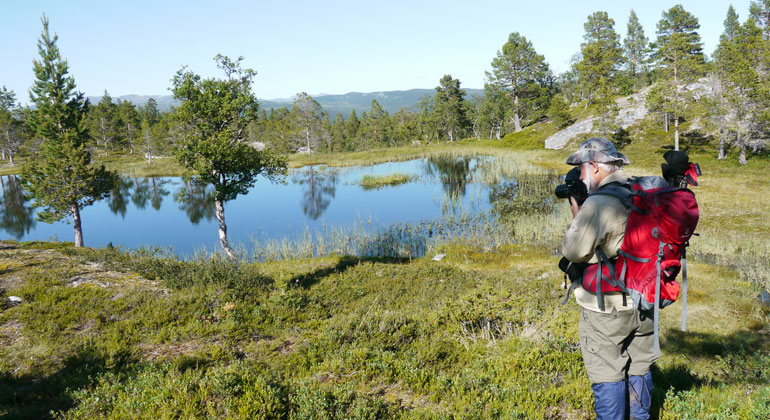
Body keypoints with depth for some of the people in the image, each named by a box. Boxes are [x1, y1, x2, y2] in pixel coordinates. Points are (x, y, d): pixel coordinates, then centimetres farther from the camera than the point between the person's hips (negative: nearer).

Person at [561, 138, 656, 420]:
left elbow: (573, 252, -19)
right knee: (639, 370, 20)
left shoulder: (599, 203, -20)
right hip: (643, 303, 8)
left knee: (608, 378, 3)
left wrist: (576, 215, -4)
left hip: (606, 309, -8)